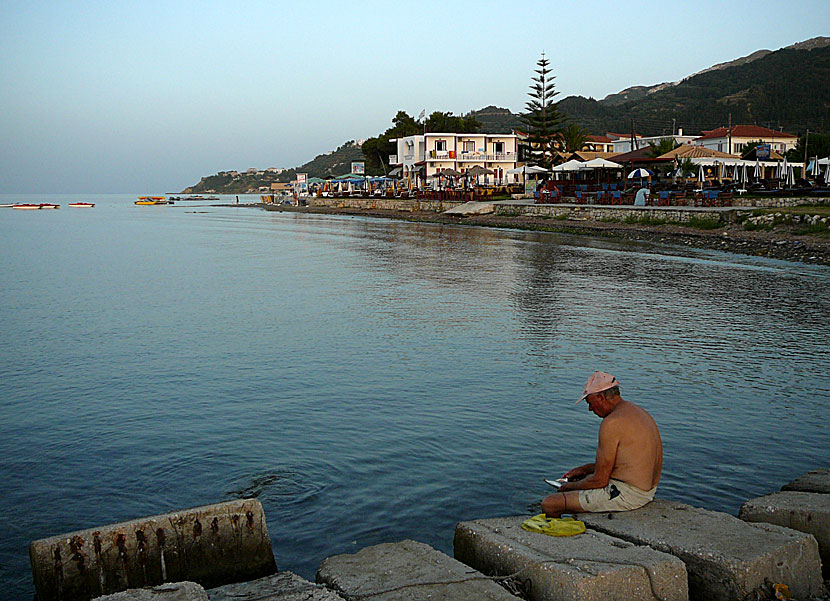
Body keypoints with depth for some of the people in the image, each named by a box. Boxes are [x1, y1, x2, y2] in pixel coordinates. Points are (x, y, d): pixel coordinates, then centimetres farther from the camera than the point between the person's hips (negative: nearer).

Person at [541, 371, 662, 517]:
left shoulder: (612, 423, -20)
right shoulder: (638, 411, 11)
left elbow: (600, 480, -18)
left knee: (549, 504, -9)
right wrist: (584, 469, 20)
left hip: (627, 494, -11)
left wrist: (569, 487, -1)